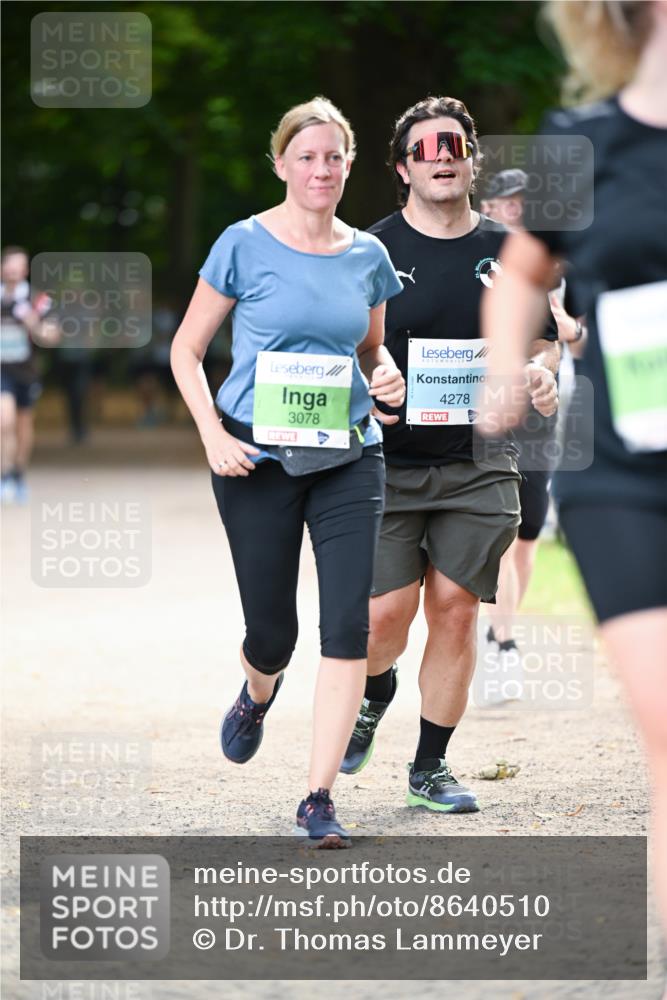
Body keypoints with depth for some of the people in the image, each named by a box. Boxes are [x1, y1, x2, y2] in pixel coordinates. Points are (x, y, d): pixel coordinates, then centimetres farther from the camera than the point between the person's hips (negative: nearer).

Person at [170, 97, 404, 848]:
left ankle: (318, 799, -5)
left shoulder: (367, 256, 6)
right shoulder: (245, 245, -5)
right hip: (257, 458, -2)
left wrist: (384, 377, -2)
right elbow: (186, 351, 1)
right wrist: (213, 435, -12)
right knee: (272, 631, 5)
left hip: (347, 458, 2)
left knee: (348, 627, -10)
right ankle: (257, 696, 44)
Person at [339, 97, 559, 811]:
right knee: (386, 614, -7)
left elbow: (541, 342, 17)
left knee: (454, 611, -1)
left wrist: (540, 372, -6)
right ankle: (374, 693, 28)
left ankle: (430, 766, 13)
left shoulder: (505, 252, 8)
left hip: (478, 468, 2)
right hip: (387, 463, -2)